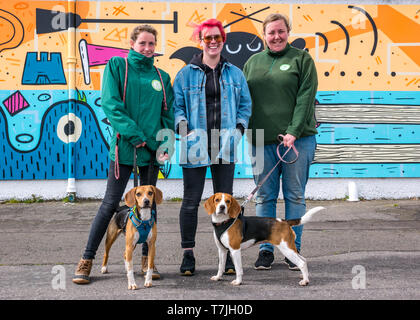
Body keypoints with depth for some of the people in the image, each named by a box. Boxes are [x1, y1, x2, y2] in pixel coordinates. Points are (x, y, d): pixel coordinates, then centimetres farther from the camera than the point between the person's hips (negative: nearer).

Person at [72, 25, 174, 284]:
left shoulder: (162, 76, 13)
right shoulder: (117, 65, 2)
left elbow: (168, 112, 12)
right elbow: (111, 103, -9)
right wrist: (133, 134, -16)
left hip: (152, 147, 4)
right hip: (124, 146, -4)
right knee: (110, 204, -3)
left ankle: (147, 259, 21)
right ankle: (87, 260, 7)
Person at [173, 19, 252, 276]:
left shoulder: (235, 74, 11)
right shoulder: (186, 74, 6)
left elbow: (245, 105, 13)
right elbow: (177, 105, 5)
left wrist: (239, 128, -1)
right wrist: (183, 127, -10)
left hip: (225, 147, 2)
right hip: (195, 146, -1)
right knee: (191, 201, 1)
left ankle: (228, 254, 14)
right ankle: (188, 254, 10)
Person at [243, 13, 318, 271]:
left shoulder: (301, 59, 4)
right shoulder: (253, 63, 14)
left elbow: (306, 97, -6)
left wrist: (294, 132, -15)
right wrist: (247, 135, 5)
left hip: (298, 140, -3)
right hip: (261, 142, 3)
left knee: (295, 196, 3)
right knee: (265, 197, 6)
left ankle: (293, 249, 13)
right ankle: (266, 249, 15)